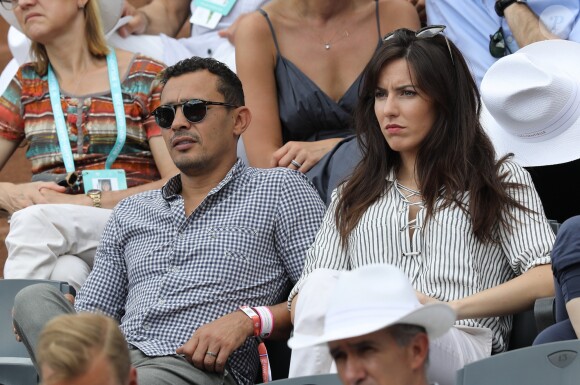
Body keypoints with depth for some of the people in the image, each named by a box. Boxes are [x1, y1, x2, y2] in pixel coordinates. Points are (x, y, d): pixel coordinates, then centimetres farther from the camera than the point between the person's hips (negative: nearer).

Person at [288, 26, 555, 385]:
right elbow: (306, 294, 21)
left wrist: (451, 308, -11)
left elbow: (549, 277, 3)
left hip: (459, 346, -3)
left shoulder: (503, 179, 21)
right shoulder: (352, 197, 34)